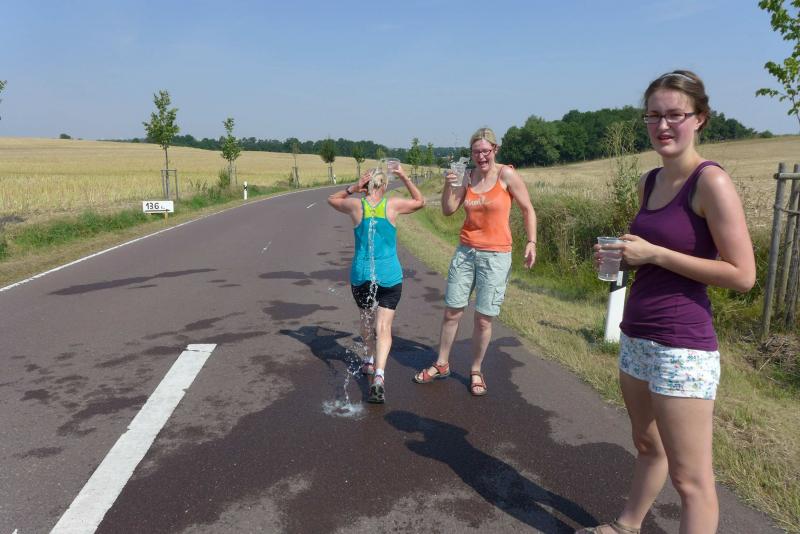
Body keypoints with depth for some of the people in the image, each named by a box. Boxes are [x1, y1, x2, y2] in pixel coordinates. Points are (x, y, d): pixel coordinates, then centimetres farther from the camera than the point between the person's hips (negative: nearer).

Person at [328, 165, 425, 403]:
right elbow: (420, 202, 16)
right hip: (389, 275, -1)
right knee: (383, 327, -4)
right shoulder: (393, 204, -4)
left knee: (366, 318, 25)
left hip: (361, 274, 2)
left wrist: (353, 188, 4)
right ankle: (378, 375, -20)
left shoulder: (355, 205, -3)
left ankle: (370, 361, 36)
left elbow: (331, 199, 19)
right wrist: (404, 176, 15)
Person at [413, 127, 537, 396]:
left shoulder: (507, 174, -8)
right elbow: (448, 210, 2)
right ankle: (441, 364, 26)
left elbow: (528, 210, -2)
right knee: (452, 311, 9)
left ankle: (476, 371, 21)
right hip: (466, 251, 4)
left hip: (496, 255, -4)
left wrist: (531, 242, -9)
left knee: (483, 319, 1)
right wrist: (448, 186, -14)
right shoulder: (468, 177, 4)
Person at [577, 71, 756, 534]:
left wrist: (654, 254, -18)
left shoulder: (711, 182, -14)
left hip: (682, 346, -8)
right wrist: (622, 256, 2)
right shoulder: (649, 181, 9)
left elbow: (742, 275, -16)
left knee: (691, 478, 4)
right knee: (647, 446, 25)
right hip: (636, 337, 8)